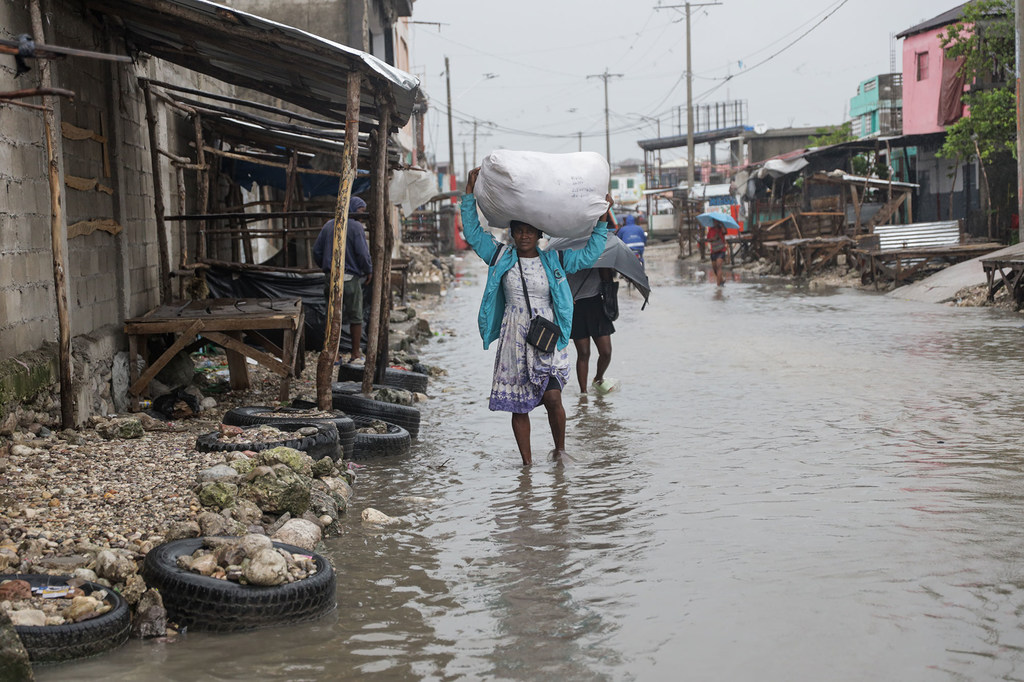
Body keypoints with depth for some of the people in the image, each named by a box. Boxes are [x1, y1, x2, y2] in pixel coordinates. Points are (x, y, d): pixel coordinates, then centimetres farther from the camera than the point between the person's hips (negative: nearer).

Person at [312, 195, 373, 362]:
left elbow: (316, 251, 10)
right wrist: (369, 271, 2)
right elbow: (362, 253, -14)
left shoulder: (328, 225, 10)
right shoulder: (356, 227, -9)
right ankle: (356, 354, 10)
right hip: (351, 278, -5)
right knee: (355, 317, 6)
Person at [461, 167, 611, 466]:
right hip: (514, 338, 1)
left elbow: (589, 254, 12)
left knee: (552, 397, -12)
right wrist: (470, 192, 4)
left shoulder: (554, 261, 7)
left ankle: (560, 449, 11)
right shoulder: (501, 257, 7)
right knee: (519, 405, 2)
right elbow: (472, 232, 8)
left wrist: (602, 220, 7)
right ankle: (527, 461, 10)